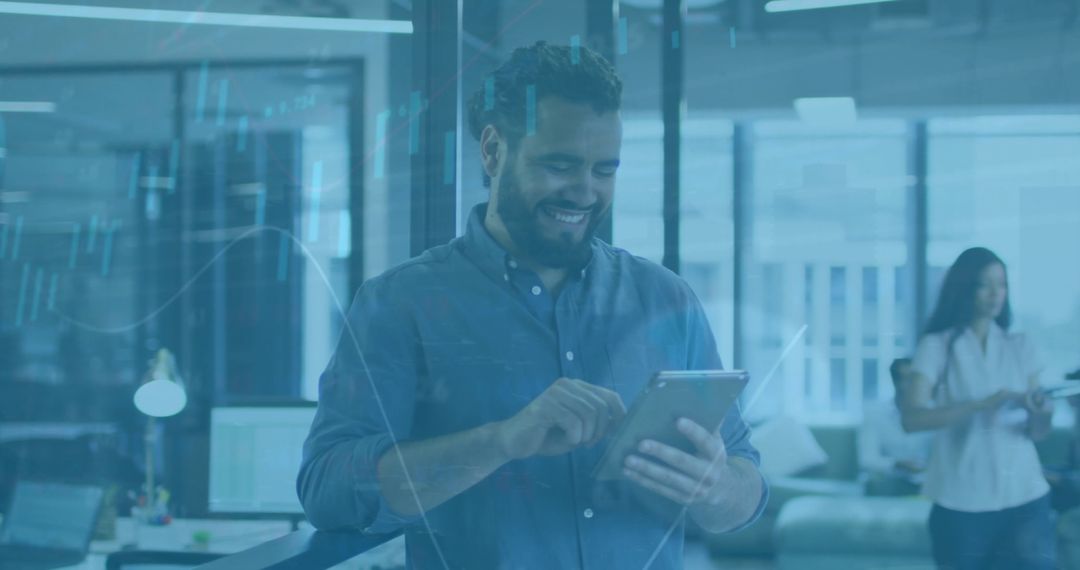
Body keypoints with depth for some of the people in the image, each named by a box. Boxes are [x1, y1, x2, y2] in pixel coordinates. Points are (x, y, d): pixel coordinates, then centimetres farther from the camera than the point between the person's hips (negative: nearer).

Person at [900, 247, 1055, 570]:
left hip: (1024, 496, 2)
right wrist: (982, 404, -25)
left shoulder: (1020, 348, 10)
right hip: (962, 501, -2)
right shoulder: (937, 346, -1)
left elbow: (1036, 432, 8)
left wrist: (1042, 415, -16)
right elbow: (911, 419, -14)